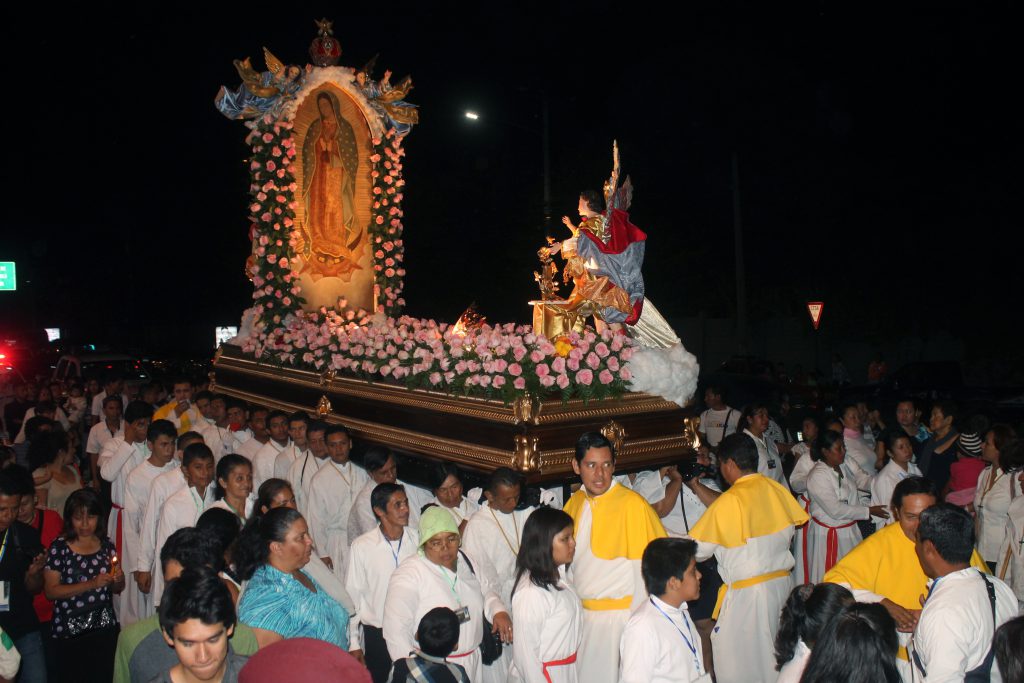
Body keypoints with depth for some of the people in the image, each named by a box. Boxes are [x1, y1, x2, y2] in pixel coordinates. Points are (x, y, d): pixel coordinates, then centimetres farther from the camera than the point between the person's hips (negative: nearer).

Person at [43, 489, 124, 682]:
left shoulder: (106, 544, 7)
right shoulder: (59, 547, -4)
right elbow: (50, 591, -11)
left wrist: (118, 580, -7)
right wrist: (91, 584, -19)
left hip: (105, 629, 3)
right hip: (69, 632, -3)